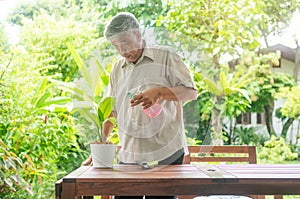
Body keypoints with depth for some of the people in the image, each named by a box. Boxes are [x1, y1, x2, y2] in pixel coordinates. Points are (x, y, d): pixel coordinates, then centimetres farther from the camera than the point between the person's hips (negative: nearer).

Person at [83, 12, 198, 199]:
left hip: (166, 153, -4)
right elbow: (111, 111, 16)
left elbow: (191, 92, -2)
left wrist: (159, 92, -18)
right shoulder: (117, 69, 15)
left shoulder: (165, 56, 1)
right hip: (129, 155, 4)